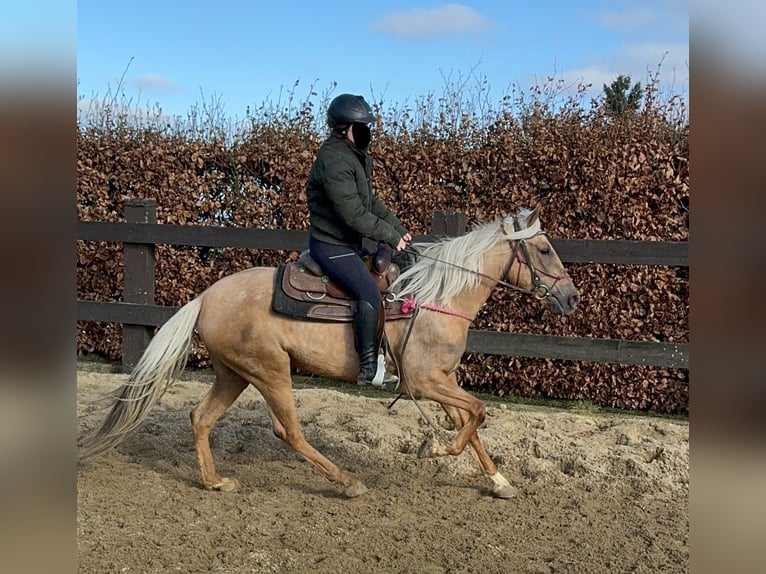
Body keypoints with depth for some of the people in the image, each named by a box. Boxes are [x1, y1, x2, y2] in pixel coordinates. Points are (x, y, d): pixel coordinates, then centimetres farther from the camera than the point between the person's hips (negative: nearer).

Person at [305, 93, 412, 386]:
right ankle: (369, 369, -13)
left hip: (348, 243, 11)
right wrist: (391, 236, -18)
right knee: (370, 294, -20)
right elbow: (353, 214, -25)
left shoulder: (354, 156, 12)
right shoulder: (334, 159, -21)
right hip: (331, 246, -11)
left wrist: (399, 228, 6)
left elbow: (371, 202, 17)